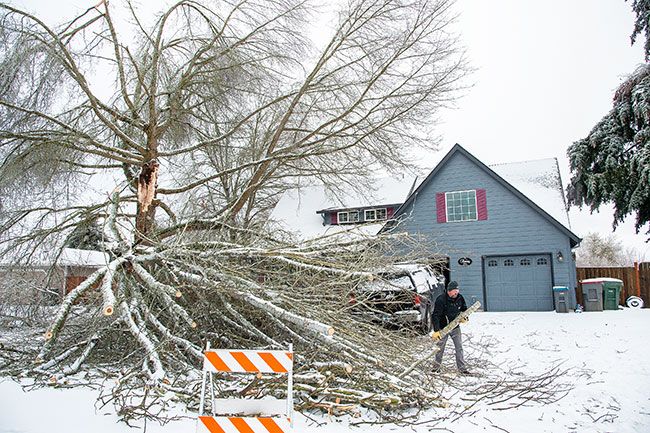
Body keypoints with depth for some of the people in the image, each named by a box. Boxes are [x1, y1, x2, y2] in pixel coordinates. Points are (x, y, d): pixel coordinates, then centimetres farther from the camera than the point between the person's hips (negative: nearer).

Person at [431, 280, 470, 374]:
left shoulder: (460, 298, -7)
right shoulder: (441, 300, -24)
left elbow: (464, 309, 15)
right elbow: (436, 316, -25)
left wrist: (465, 318, -4)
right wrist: (436, 331, -30)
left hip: (455, 327, 4)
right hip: (443, 328, -4)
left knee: (459, 347, 4)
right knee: (440, 349, 6)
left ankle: (462, 368, 12)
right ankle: (436, 367, 22)